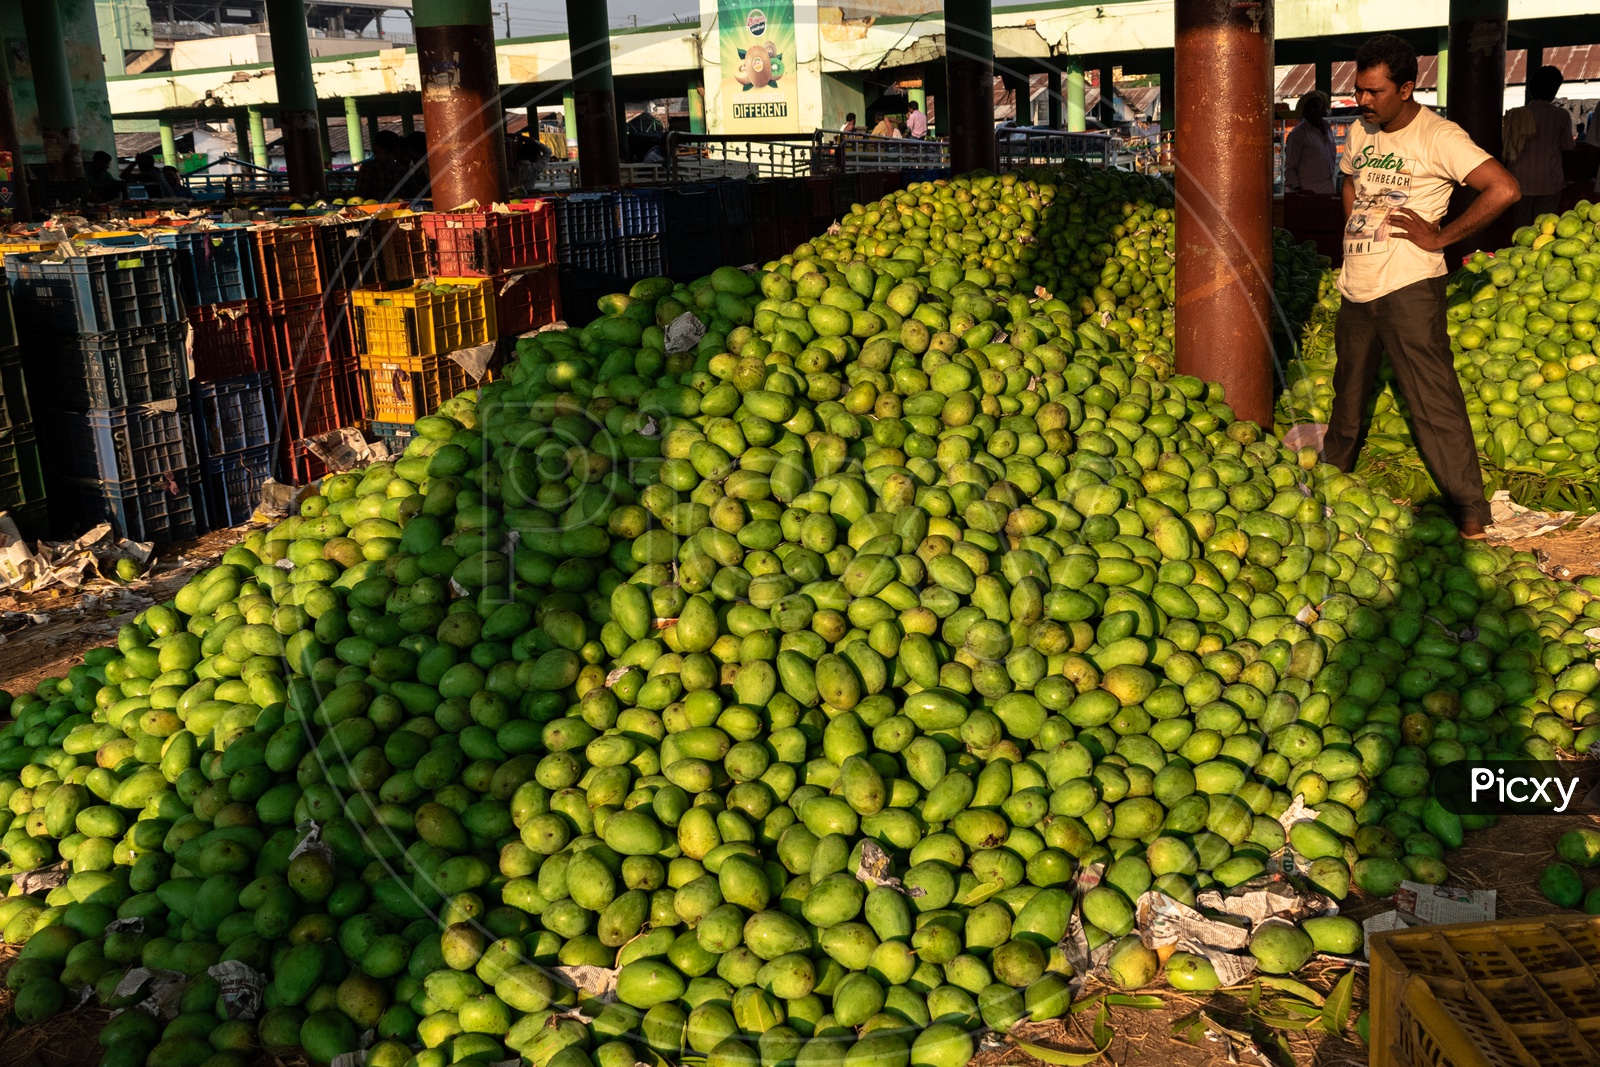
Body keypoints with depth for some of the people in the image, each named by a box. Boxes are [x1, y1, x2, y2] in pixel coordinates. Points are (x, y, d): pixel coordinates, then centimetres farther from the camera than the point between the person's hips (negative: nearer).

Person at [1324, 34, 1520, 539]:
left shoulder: (1438, 136, -12)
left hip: (1407, 288, -7)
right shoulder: (1359, 132, 10)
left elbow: (1504, 188, -21)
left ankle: (1470, 510, -2)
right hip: (1356, 288, 7)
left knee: (1433, 399, -7)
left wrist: (1438, 237, -17)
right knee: (1348, 389, 20)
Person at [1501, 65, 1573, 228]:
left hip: (1520, 180, 1)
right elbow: (1567, 145, 2)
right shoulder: (1561, 115, -7)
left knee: (1520, 227, 6)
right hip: (1548, 183, -1)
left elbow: (1504, 142, 3)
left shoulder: (1514, 115, -4)